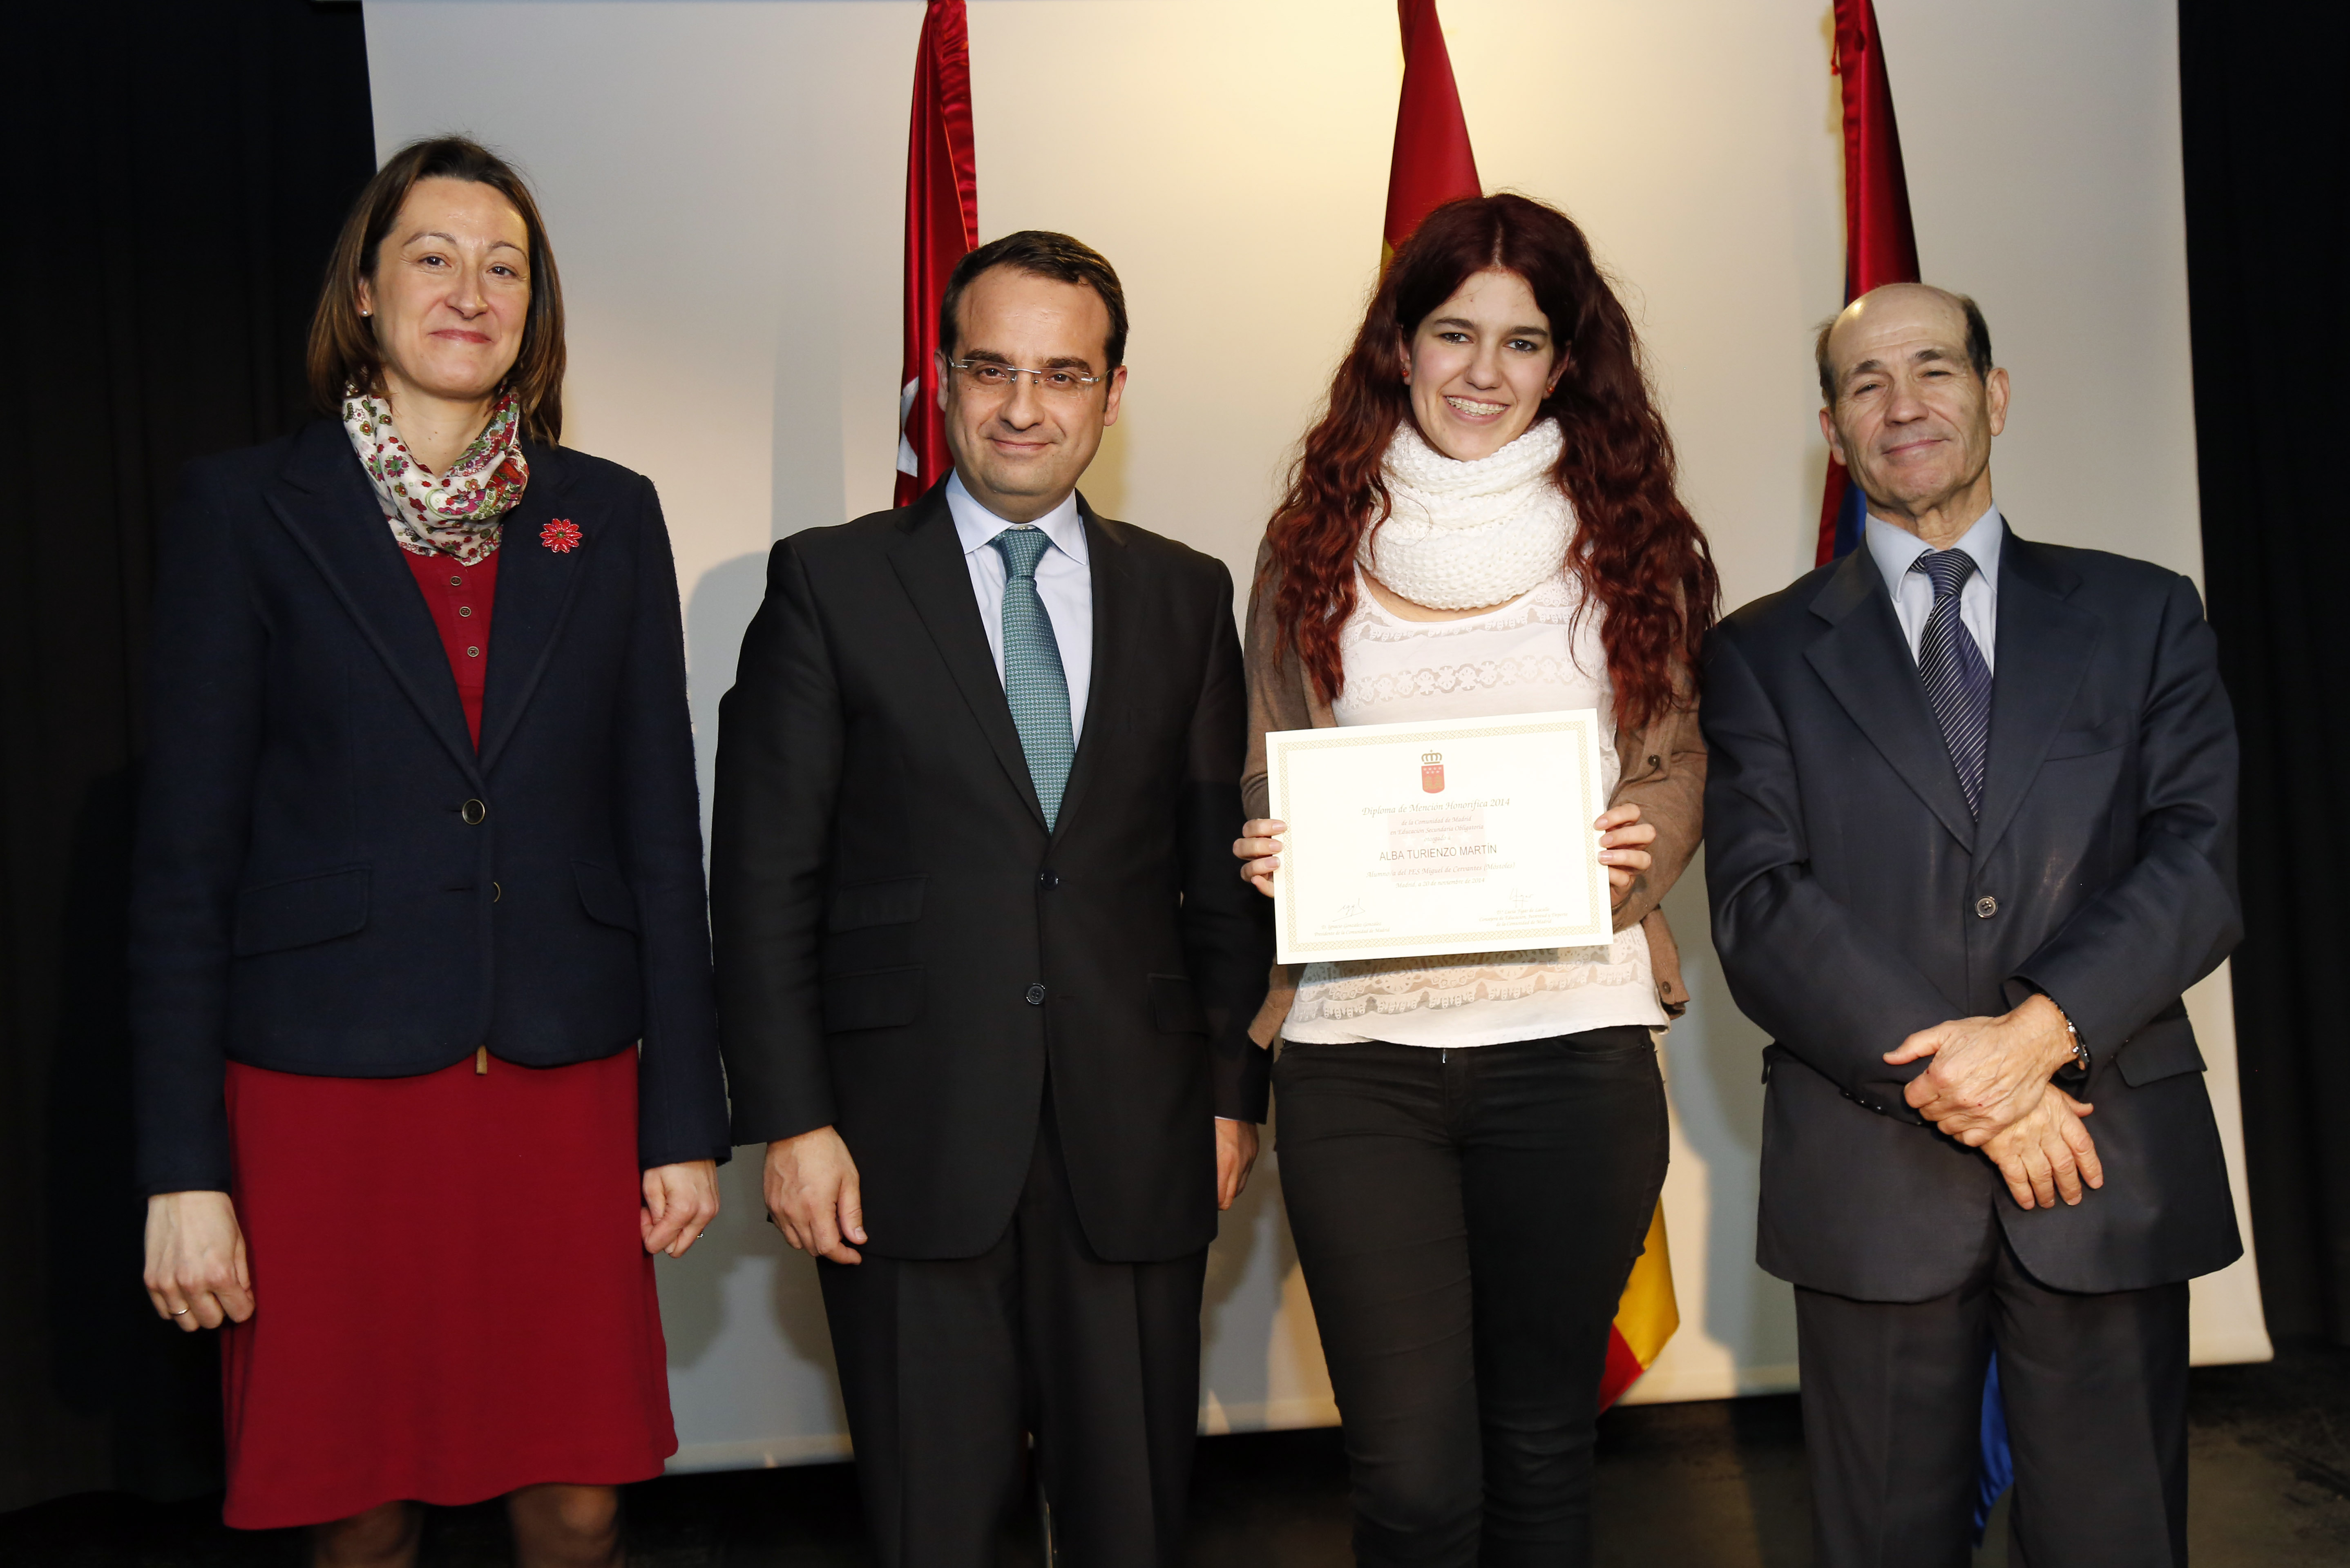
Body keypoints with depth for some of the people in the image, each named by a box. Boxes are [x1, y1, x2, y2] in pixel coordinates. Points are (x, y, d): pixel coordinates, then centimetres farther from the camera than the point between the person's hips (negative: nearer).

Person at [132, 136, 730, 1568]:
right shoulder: (247, 511, 2)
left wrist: (686, 1122, 4)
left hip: (565, 1092, 2)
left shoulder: (610, 518, 8)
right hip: (324, 1093, -1)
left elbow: (662, 833, 7)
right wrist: (185, 1171, -5)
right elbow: (186, 857, -1)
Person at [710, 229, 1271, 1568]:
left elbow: (1222, 869, 10)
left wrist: (1233, 1091, 6)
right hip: (911, 1143, -2)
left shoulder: (1187, 596, 9)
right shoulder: (832, 582, 1)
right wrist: (789, 1119, -6)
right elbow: (765, 877, -1)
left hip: (1137, 1142, 2)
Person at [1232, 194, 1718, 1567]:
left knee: (1542, 1445, 13)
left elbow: (1677, 759, 11)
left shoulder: (1628, 542, 7)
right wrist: (1269, 858, -8)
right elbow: (1267, 776, 13)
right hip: (1358, 1042, 0)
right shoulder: (1318, 542, 8)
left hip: (1572, 1036, 1)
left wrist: (1640, 847, -11)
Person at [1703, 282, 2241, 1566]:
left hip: (2114, 1169, 1)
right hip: (1872, 1172, 0)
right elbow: (1759, 909, -4)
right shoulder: (1765, 652, 7)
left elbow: (2202, 858, -1)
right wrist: (1951, 1082, -14)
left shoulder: (2144, 615, 10)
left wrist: (2042, 1028, -17)